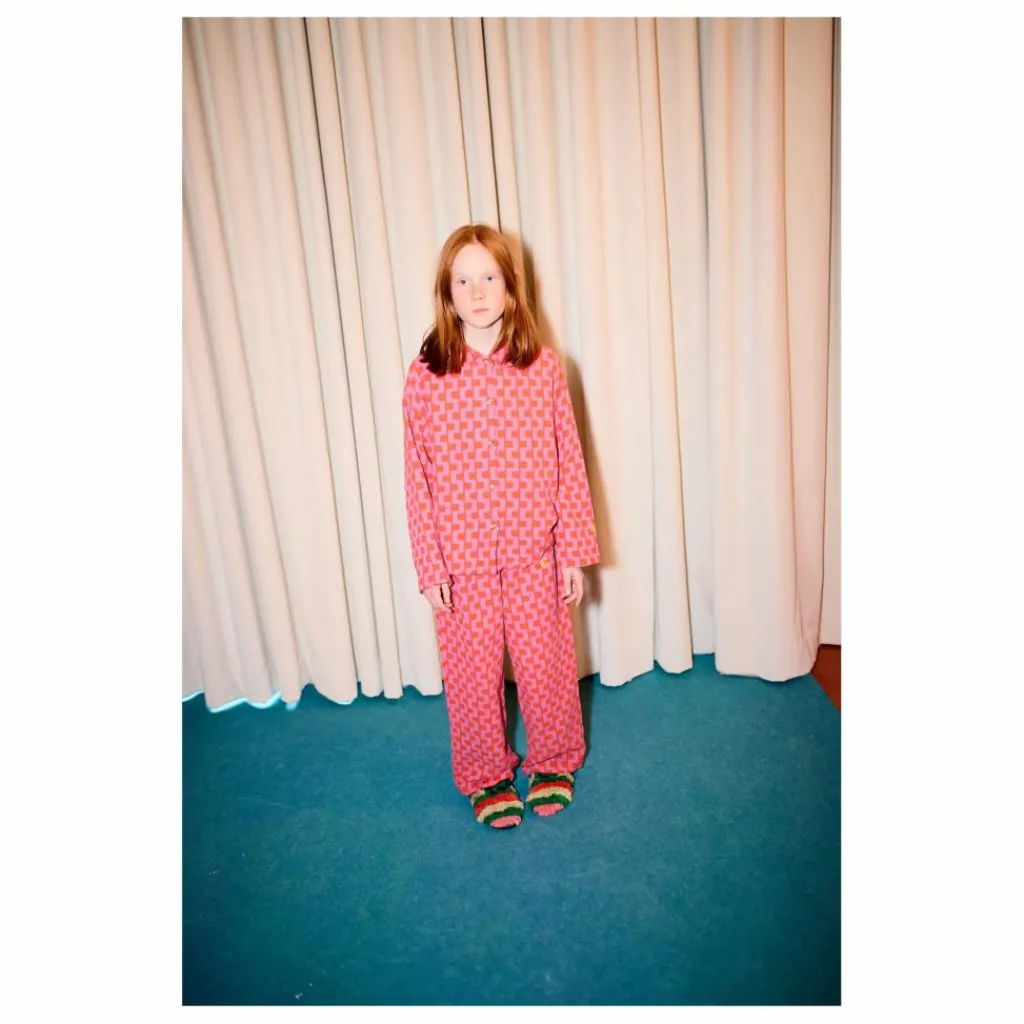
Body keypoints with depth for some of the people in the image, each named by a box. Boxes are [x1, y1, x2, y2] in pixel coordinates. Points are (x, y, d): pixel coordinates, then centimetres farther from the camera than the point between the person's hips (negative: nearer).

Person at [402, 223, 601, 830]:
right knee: (473, 672, 14)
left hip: (535, 552, 1)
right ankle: (486, 776, 40)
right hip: (464, 558, 0)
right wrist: (430, 567, -4)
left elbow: (569, 464, -2)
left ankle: (553, 762, 42)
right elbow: (418, 479, -4)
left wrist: (575, 553, -1)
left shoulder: (544, 368, -5)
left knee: (546, 663, 15)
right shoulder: (426, 375, -6)